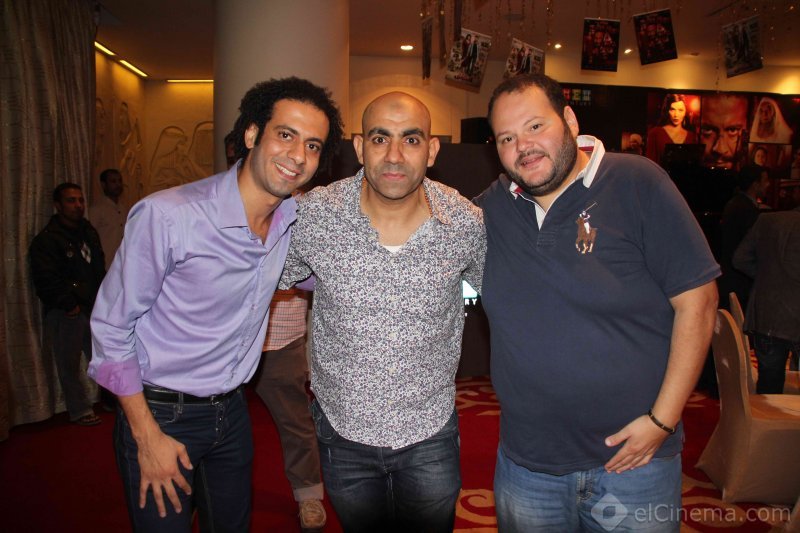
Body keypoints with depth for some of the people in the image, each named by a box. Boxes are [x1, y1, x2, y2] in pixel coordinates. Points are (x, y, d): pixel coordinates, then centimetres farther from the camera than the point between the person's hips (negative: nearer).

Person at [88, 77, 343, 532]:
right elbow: (111, 326, -15)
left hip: (231, 410, 5)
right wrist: (148, 436, -14)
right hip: (159, 414, -5)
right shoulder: (167, 215, -24)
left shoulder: (295, 218, -7)